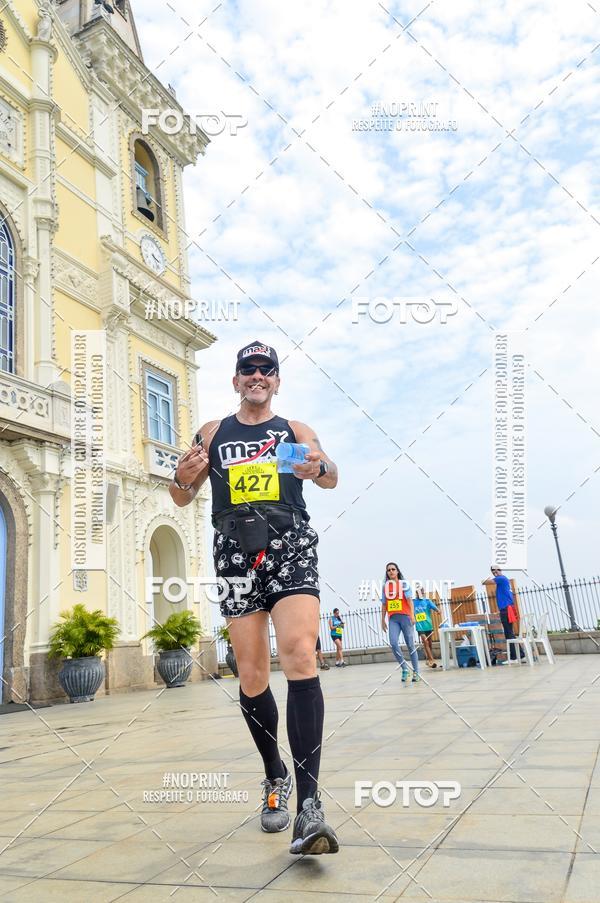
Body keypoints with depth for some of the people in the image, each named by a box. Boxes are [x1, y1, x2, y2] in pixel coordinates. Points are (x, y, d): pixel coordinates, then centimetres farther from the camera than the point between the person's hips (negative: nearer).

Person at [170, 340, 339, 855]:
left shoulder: (295, 431, 13)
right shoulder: (212, 433, 18)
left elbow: (330, 478, -2)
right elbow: (183, 499, 16)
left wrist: (321, 468, -27)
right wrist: (183, 479, -8)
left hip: (290, 545, -2)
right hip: (236, 550, 2)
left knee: (299, 655, -22)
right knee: (252, 677, 3)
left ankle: (309, 805, -21)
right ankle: (276, 777, 26)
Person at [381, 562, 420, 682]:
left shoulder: (403, 583, 2)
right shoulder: (385, 586, 12)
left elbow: (409, 599, -8)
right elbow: (384, 604, 17)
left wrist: (412, 615, -19)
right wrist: (383, 620, 15)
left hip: (405, 616, -3)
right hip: (393, 618, 3)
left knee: (410, 645, 1)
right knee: (393, 643, -17)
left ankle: (416, 672, 11)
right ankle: (405, 669, -5)